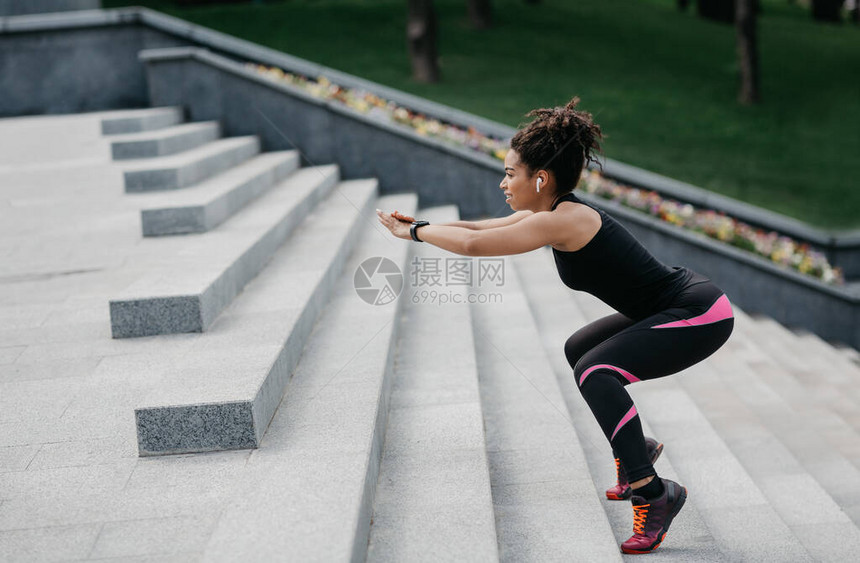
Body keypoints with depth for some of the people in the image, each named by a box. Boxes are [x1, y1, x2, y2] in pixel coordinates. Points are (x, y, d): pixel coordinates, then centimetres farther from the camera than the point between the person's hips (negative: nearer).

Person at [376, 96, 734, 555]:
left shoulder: (562, 221, -24)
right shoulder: (551, 213, 4)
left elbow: (472, 245, -25)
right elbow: (478, 228, 17)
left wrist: (414, 231, -11)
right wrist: (420, 225, 11)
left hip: (701, 315, -10)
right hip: (674, 306, 10)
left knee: (596, 371, -26)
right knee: (579, 350, 24)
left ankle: (654, 493, -20)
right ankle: (634, 449, 36)